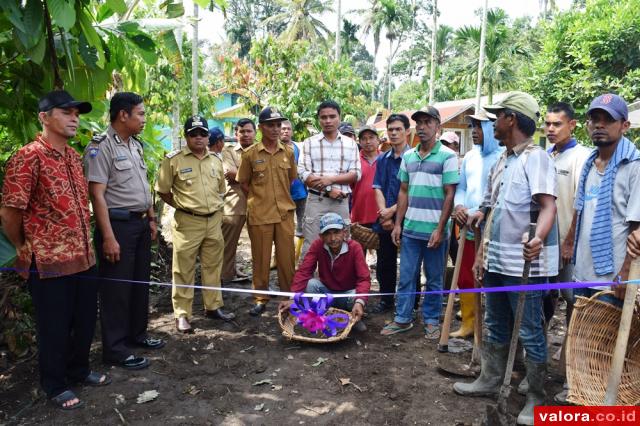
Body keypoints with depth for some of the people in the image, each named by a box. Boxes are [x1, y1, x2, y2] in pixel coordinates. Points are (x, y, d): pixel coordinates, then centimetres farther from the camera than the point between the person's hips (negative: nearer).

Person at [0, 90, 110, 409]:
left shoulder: (74, 156, 11)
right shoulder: (28, 157, -14)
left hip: (83, 257, 7)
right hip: (49, 262, -7)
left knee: (85, 321, 19)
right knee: (55, 328, 10)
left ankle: (79, 371, 41)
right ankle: (55, 386, 30)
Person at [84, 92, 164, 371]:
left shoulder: (135, 145, 12)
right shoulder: (101, 147, -14)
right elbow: (97, 194, -18)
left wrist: (151, 218, 16)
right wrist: (108, 237, -21)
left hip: (140, 223, 8)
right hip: (118, 224, -8)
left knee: (140, 282, 16)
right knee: (117, 287, 1)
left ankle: (136, 334, 32)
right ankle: (115, 349, 14)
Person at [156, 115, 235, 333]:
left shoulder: (216, 160, 10)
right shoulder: (173, 160, -6)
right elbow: (162, 190, 0)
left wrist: (214, 209, 12)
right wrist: (182, 206, 0)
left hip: (214, 221, 5)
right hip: (187, 222, -5)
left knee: (213, 266, 14)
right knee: (184, 270, 0)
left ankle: (213, 306, 27)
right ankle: (182, 315, 10)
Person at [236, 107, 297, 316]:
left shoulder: (288, 152, 5)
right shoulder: (250, 154, -2)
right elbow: (244, 183, 6)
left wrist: (281, 197, 9)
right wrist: (259, 198, 2)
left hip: (285, 212, 2)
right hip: (259, 214, -2)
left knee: (287, 257, 7)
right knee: (260, 258, 6)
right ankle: (260, 299, 19)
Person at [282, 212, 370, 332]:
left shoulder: (354, 247, -21)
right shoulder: (317, 245, -17)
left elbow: (364, 279, -27)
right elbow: (303, 271, -24)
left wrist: (359, 302, -46)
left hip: (347, 293, -1)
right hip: (326, 293, 1)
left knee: (355, 297, -34)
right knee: (311, 284, -29)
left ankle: (355, 318, 1)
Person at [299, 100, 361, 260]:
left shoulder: (350, 143, 9)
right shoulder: (309, 142, 5)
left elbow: (356, 174, 2)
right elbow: (303, 173, -3)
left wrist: (331, 179, -13)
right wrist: (328, 190, -12)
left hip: (341, 202, 2)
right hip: (316, 200, -1)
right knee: (310, 246, -1)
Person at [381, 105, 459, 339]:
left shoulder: (447, 156, -6)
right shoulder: (408, 156, 9)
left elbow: (450, 195, -8)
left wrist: (439, 229, -12)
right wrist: (398, 223, 7)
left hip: (434, 231, -4)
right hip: (410, 229, 4)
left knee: (434, 280, 9)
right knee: (405, 277, 10)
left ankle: (431, 321, 23)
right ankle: (402, 319, 22)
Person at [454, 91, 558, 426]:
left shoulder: (536, 157, -10)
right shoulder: (500, 162, 15)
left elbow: (548, 205, -22)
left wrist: (538, 238, -43)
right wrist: (481, 254, 18)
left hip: (525, 263, -8)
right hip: (496, 261, 8)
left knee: (530, 333, 3)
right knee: (495, 327, 18)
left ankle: (536, 398, 18)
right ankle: (490, 380, 33)